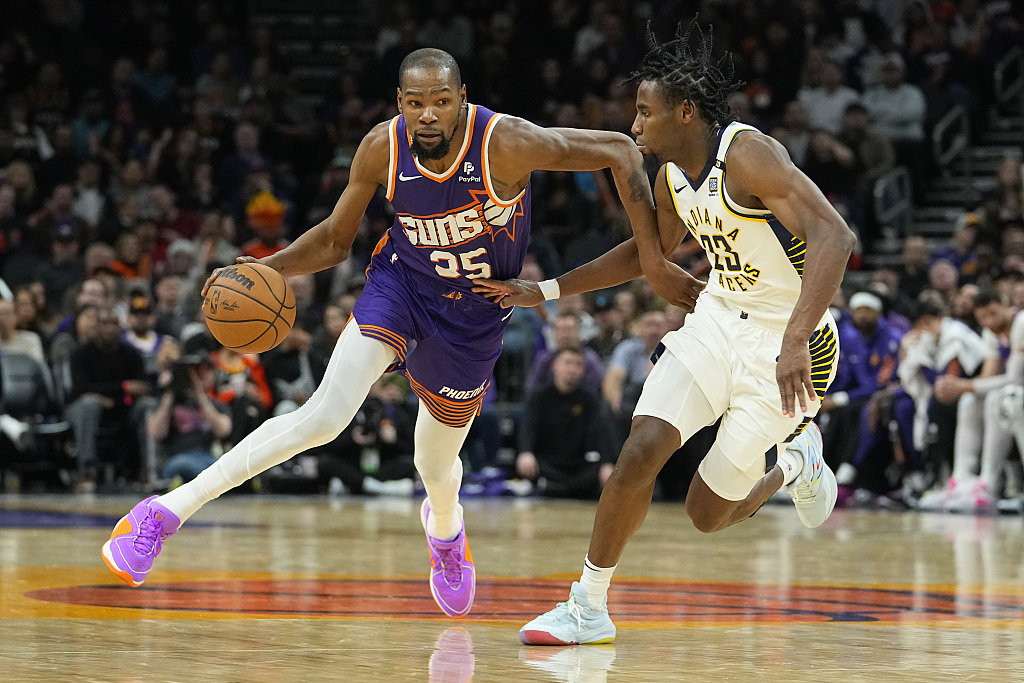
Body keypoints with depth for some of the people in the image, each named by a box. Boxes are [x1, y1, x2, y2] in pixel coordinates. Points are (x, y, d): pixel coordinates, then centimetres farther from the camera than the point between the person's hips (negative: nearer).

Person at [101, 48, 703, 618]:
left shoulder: (507, 144, -28)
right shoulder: (382, 149, -18)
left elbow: (619, 151, -19)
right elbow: (336, 239, -2)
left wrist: (651, 256, -22)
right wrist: (269, 268, -20)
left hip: (474, 316, 0)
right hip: (400, 285, 0)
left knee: (435, 464, 16)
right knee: (326, 415, -23)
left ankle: (445, 528, 56)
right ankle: (167, 511, -22)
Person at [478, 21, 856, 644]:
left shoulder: (747, 154, -24)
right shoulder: (673, 176, 2)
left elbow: (833, 237, -34)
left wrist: (795, 342, -44)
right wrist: (545, 292, 18)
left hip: (784, 344, -7)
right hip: (718, 319, 7)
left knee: (708, 513, 0)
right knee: (641, 451, -13)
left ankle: (794, 460, 31)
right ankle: (588, 610, 1)